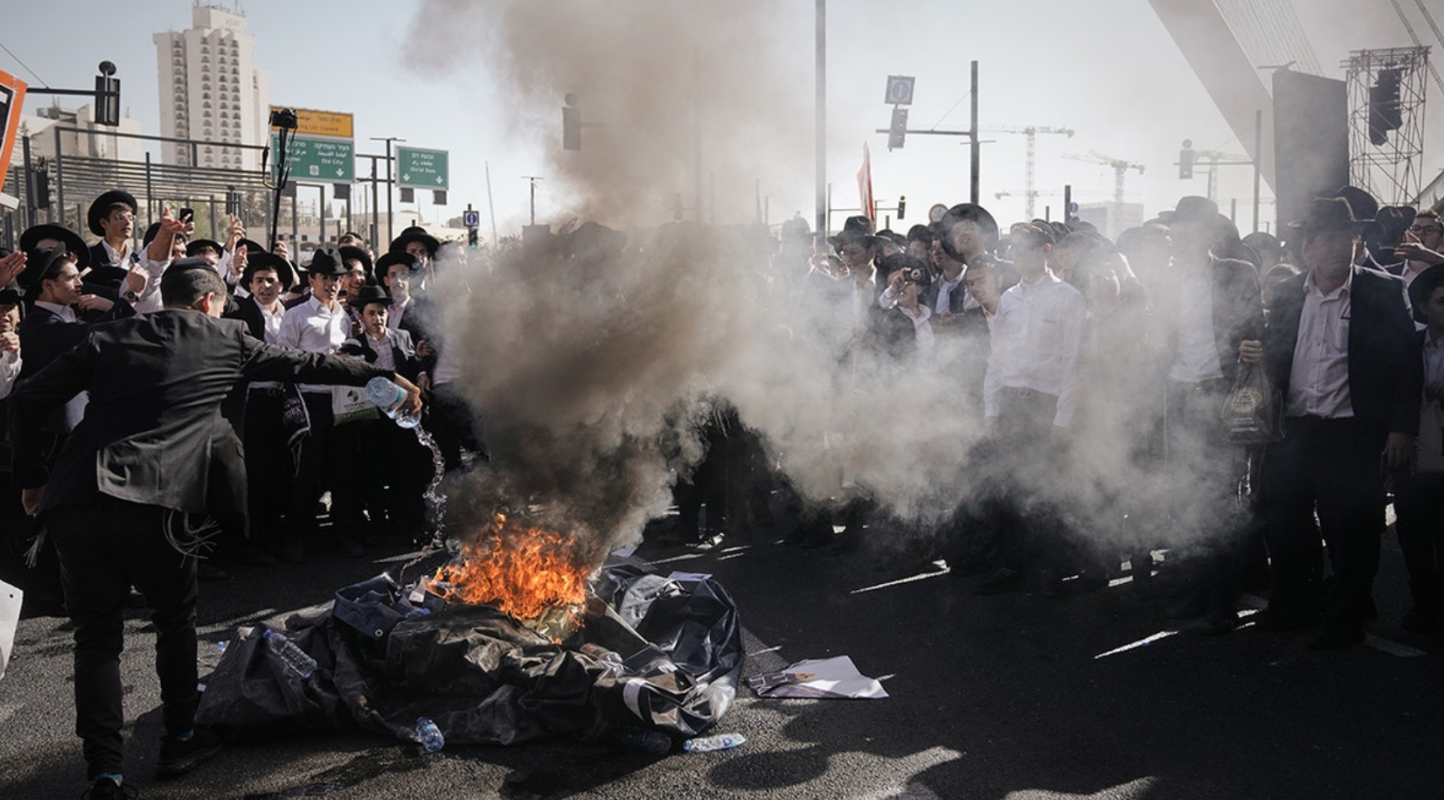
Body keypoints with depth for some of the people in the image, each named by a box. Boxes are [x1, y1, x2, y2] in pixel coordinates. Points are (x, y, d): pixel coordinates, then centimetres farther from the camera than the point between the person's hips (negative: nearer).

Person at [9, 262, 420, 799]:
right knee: (176, 621, 18)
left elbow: (28, 400, 11)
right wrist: (384, 376, 29)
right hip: (148, 503, -3)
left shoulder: (105, 340, 17)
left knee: (97, 635, 13)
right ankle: (179, 741, 29)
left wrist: (32, 477, 21)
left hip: (72, 504, 3)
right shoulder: (224, 340, 12)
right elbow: (305, 365, 19)